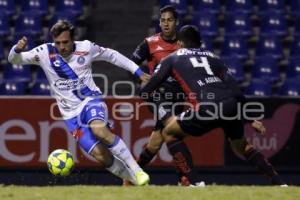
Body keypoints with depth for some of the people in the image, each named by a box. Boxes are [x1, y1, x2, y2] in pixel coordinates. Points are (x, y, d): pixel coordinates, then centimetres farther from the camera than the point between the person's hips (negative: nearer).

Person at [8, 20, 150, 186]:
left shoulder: (86, 48, -5)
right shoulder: (45, 53, -6)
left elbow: (111, 55, 11)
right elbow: (14, 60, -5)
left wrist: (138, 71, 12)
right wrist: (17, 49, -29)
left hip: (91, 101, -1)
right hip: (71, 114, 1)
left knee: (99, 130, -36)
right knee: (100, 156, -14)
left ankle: (136, 170, -26)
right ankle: (131, 178, 7)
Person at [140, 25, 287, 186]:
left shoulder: (172, 59, 21)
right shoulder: (213, 57, 29)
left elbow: (146, 91, 19)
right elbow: (235, 89, 20)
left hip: (207, 109, -4)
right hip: (232, 105, 5)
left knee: (169, 133, 18)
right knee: (242, 146, 27)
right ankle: (278, 183, 19)